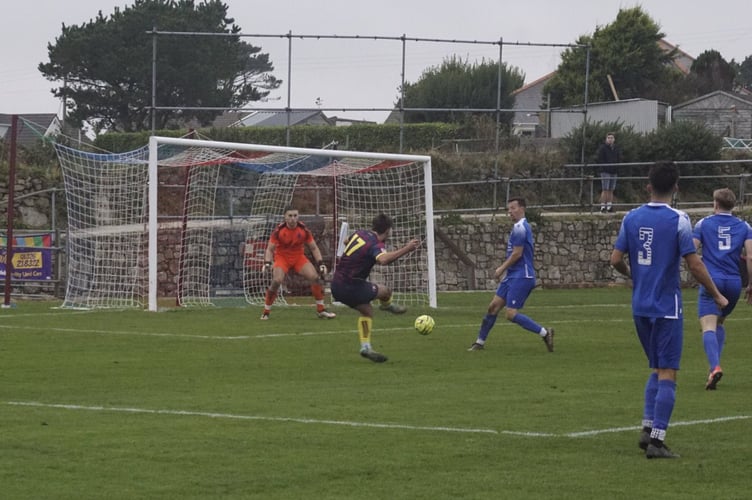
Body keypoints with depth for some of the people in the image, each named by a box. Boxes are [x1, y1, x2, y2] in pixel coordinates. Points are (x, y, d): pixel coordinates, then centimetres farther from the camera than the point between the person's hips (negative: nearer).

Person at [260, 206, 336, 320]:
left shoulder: (304, 230, -9)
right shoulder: (278, 230, -15)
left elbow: (314, 248, 2)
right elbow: (270, 249, -8)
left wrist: (321, 263, -8)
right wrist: (267, 263, -24)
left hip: (299, 257, 3)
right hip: (282, 257, -3)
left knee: (315, 277, -16)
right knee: (277, 281, -27)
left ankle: (321, 309, -1)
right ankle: (266, 311, -10)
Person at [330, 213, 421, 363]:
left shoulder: (360, 233, 5)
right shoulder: (376, 245, -20)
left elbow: (346, 242, 30)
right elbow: (382, 259, -45)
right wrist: (406, 249, -43)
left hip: (337, 285, 9)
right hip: (351, 287, -9)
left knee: (367, 310, 21)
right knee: (385, 291, 8)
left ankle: (365, 347, 17)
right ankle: (387, 305, 41)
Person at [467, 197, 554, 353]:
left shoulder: (520, 228, -14)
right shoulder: (518, 227, 18)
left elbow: (517, 253, -18)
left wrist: (502, 268, -8)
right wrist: (504, 268, 17)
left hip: (521, 277, -10)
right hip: (513, 276, 10)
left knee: (511, 314, -14)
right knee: (493, 306, 9)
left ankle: (544, 333, -8)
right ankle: (480, 342, 15)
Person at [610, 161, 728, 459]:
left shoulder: (632, 218, 2)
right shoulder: (678, 220, -12)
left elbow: (616, 259, 4)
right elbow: (694, 265, -13)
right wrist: (717, 296, 0)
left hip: (640, 306, 5)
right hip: (667, 307, -5)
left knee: (657, 369, 19)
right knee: (667, 373, -1)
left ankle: (647, 430, 11)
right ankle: (657, 440, -6)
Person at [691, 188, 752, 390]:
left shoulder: (703, 224, 6)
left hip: (711, 280, -3)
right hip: (734, 282, 3)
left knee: (708, 327, -10)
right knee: (720, 322, 24)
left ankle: (715, 367, -33)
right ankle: (715, 365, 14)